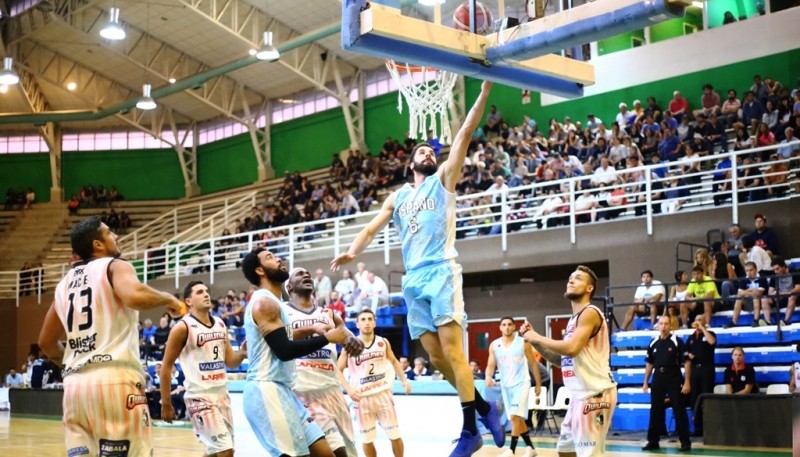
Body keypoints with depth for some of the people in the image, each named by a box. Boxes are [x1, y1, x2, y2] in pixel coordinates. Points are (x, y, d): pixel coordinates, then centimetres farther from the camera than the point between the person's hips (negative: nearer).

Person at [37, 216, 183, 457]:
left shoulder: (65, 283, 22)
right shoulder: (115, 266, 2)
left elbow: (46, 342, 29)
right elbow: (135, 296, -21)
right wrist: (167, 298, -2)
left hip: (75, 384, 7)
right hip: (115, 380, -7)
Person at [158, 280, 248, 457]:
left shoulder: (220, 324, 10)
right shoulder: (183, 327, -9)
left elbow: (230, 362, 15)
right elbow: (166, 366, -6)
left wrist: (242, 353, -8)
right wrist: (166, 403, -6)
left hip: (222, 395, 7)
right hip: (199, 397, -7)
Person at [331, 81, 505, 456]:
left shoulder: (443, 179, 11)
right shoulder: (397, 197, 23)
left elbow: (465, 133, 2)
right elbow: (372, 228, 13)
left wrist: (484, 90, -6)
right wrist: (353, 252, -7)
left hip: (442, 272, -5)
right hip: (413, 278, 5)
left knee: (452, 348, -14)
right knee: (435, 356, 3)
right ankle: (484, 407, 17)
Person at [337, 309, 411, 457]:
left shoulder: (383, 342, 0)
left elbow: (394, 361, 17)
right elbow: (338, 370, -3)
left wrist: (404, 380, 6)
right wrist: (348, 388, -18)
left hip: (383, 393, 1)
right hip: (362, 397, -1)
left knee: (394, 435, 5)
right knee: (367, 439, 7)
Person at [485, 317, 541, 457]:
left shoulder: (523, 342, -6)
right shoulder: (494, 345, 2)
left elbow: (533, 364, 1)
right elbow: (491, 365, 0)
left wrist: (538, 384, 3)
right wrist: (488, 377, -23)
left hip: (521, 383, -5)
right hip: (505, 385, 5)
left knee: (515, 416, -17)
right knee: (517, 419, 9)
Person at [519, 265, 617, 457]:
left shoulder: (590, 312, -12)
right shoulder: (575, 319, 18)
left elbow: (572, 348, -25)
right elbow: (561, 360, 22)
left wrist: (538, 338, -12)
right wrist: (534, 341, 10)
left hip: (596, 393, -10)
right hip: (581, 394, 11)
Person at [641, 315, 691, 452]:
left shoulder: (677, 341, -6)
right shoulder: (653, 343, 8)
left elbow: (686, 362, -9)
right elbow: (649, 364, 16)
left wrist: (687, 382, -15)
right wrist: (646, 382, 13)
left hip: (674, 379, -5)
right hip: (657, 379, 5)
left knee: (679, 410, -3)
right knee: (655, 410, 7)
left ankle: (685, 442, 2)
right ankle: (653, 441, 14)